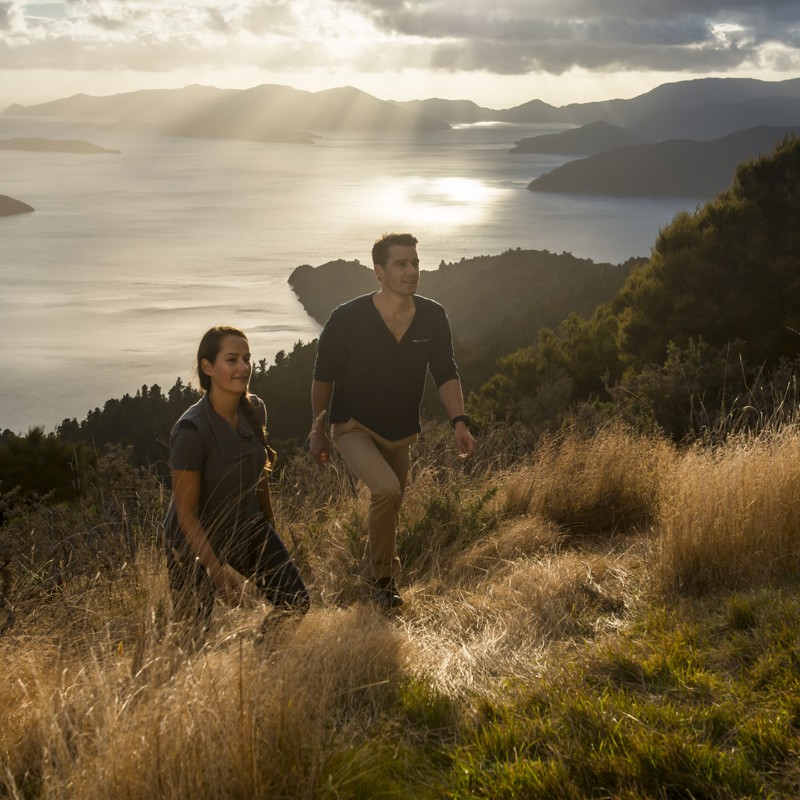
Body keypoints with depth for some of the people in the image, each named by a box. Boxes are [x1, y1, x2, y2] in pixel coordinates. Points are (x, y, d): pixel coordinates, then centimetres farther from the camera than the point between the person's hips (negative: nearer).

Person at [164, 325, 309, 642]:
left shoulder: (255, 410, -9)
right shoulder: (191, 431, -29)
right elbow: (185, 512, -24)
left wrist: (269, 522, 17)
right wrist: (216, 570, -25)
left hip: (249, 530, 6)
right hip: (198, 540, -6)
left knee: (295, 603, 2)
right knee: (195, 634, 2)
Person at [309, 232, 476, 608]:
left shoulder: (433, 317, -8)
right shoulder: (348, 318, -19)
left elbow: (446, 374, -3)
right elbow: (324, 376, -8)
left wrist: (459, 422, -17)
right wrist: (317, 430, -2)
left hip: (401, 433, 5)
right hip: (354, 427, -5)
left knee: (388, 507, 17)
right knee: (387, 489, -27)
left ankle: (371, 569, 45)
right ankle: (383, 577, -6)